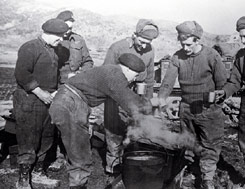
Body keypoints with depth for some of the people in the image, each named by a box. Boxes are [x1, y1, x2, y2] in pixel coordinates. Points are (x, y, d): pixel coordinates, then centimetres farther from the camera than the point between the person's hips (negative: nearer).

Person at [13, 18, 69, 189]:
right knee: (29, 141, -3)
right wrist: (40, 93, -22)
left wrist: (55, 91, 8)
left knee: (46, 138, 14)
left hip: (47, 100, 8)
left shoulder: (52, 50, 16)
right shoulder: (30, 48, -12)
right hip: (29, 101, -8)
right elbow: (22, 74, -22)